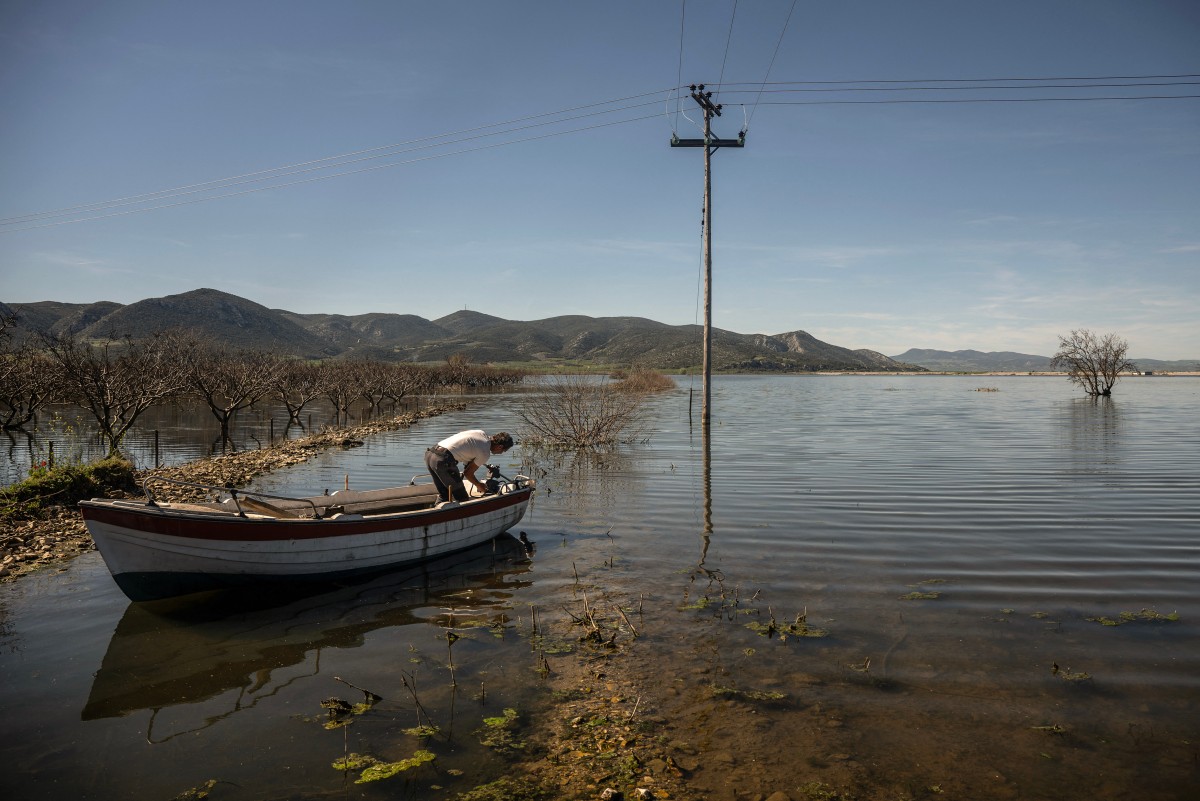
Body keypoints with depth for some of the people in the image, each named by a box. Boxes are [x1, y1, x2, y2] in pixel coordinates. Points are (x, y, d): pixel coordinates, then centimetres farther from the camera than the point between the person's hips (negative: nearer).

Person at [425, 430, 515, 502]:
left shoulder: (481, 432, 17)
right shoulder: (485, 454, -4)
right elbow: (468, 473, 4)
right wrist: (480, 486, 22)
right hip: (443, 460, -9)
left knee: (444, 496, 19)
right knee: (462, 498, 2)